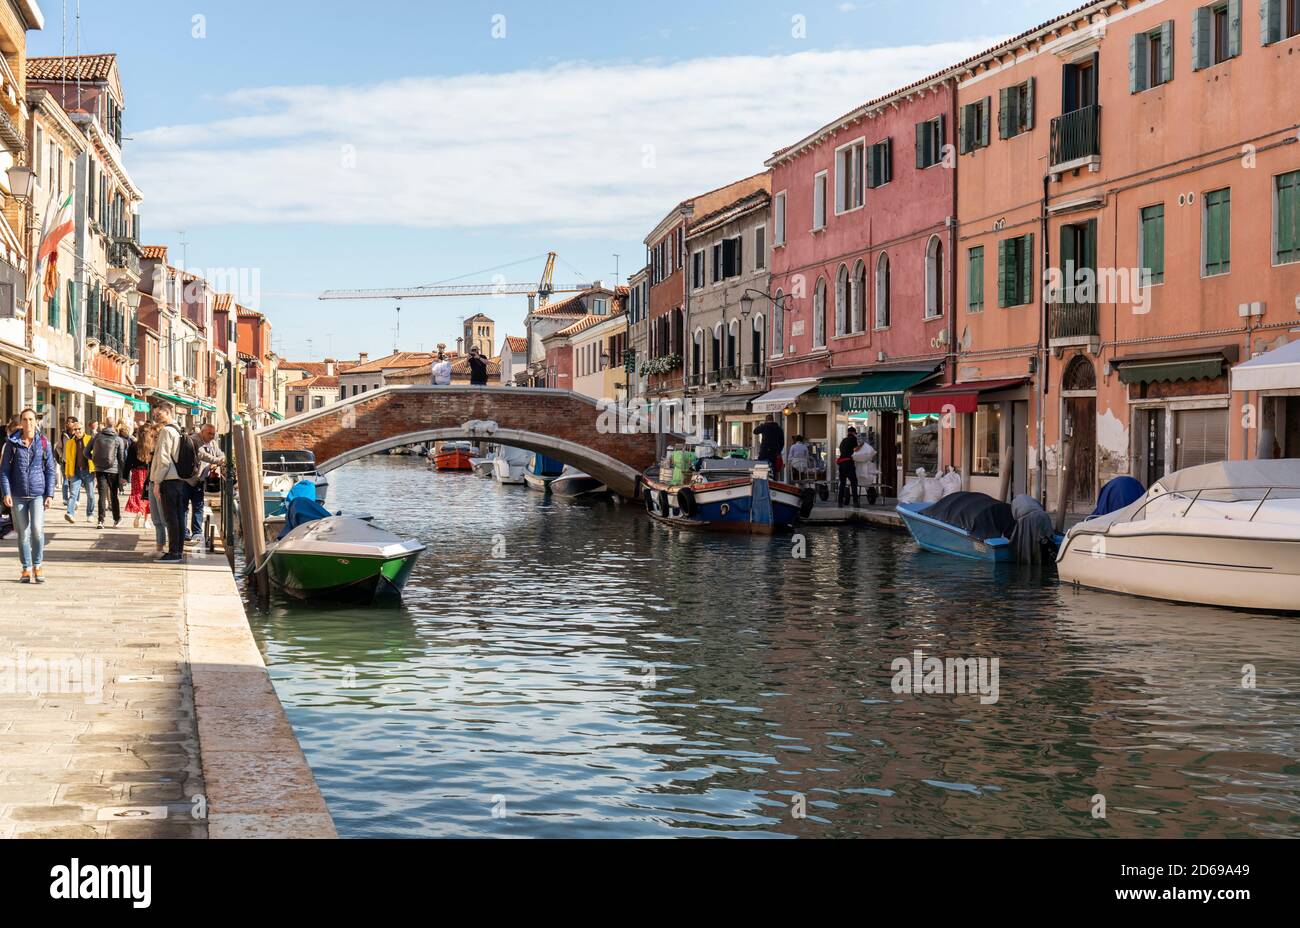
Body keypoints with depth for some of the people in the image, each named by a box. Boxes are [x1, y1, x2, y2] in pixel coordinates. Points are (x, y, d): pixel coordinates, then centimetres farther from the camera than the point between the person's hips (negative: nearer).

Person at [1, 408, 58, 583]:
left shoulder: (43, 443, 3)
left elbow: (50, 470, 6)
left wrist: (50, 494, 0)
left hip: (38, 493, -1)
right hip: (18, 495, 1)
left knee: (37, 529, -15)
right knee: (23, 533, 5)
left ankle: (37, 566, 1)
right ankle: (26, 569, 16)